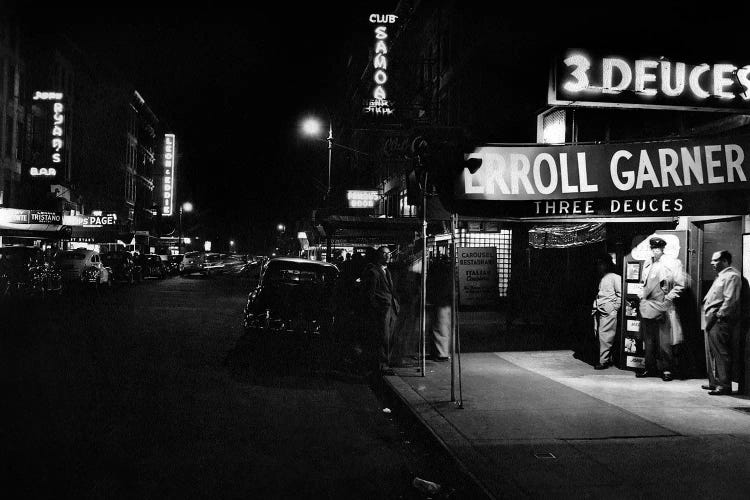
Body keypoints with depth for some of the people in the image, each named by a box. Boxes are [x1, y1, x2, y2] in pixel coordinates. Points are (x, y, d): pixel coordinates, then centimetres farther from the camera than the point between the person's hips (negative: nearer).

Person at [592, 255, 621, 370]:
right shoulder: (602, 278, 20)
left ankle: (604, 361, -7)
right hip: (599, 311, 8)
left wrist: (615, 308, -10)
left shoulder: (615, 277, -3)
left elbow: (620, 294, -7)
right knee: (598, 335, 4)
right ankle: (607, 359, 11)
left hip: (608, 311, -8)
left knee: (605, 336, -10)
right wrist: (595, 307, 13)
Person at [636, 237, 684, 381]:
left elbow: (680, 285, -5)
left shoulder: (672, 264, -3)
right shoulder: (647, 264, 15)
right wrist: (642, 294, 12)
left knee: (664, 341, -4)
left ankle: (666, 369, 5)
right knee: (648, 340, 9)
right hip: (647, 307, 6)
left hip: (662, 307, -5)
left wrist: (668, 298, -10)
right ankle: (650, 368, 18)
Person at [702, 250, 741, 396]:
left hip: (720, 322, -10)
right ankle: (714, 382, 20)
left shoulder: (732, 276, -9)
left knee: (721, 353, -8)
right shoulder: (720, 276, 22)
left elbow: (730, 299, -18)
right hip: (711, 321, 10)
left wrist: (719, 315, -20)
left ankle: (724, 385, -5)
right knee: (712, 353, 13)